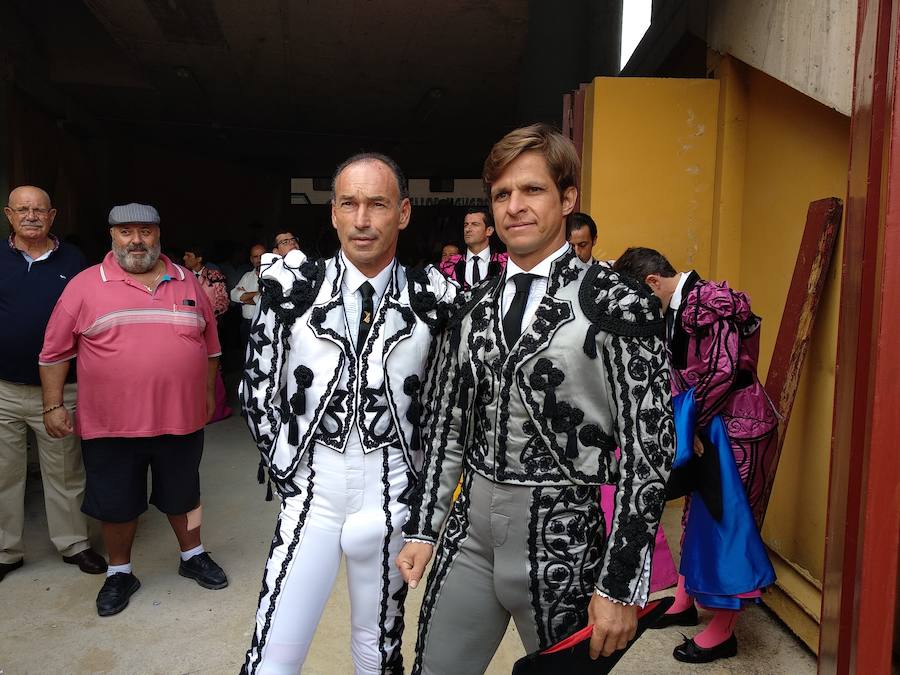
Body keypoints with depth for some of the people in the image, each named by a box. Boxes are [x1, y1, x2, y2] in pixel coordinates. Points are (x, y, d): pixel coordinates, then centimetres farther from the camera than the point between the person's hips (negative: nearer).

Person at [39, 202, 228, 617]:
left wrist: (208, 394, 12)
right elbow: (55, 351, 1)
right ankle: (119, 573, 34)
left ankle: (193, 556, 38)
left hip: (181, 419, 2)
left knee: (182, 494, 18)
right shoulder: (86, 286, -3)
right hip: (110, 424, -1)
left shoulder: (187, 284, 5)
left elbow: (209, 345, 12)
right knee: (116, 503, 13)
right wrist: (53, 405, -1)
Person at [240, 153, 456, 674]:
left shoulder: (432, 297, -4)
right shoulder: (293, 286, -5)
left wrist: (421, 481, 3)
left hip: (391, 493, 1)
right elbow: (258, 391, 2)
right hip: (311, 488, 0)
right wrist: (288, 471, -1)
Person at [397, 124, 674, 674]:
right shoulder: (477, 307, 6)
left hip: (561, 544, -4)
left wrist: (620, 586, -12)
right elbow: (446, 422, 10)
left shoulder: (618, 305, -11)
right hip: (467, 533, 5)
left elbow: (650, 448, -12)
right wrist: (424, 528, 8)